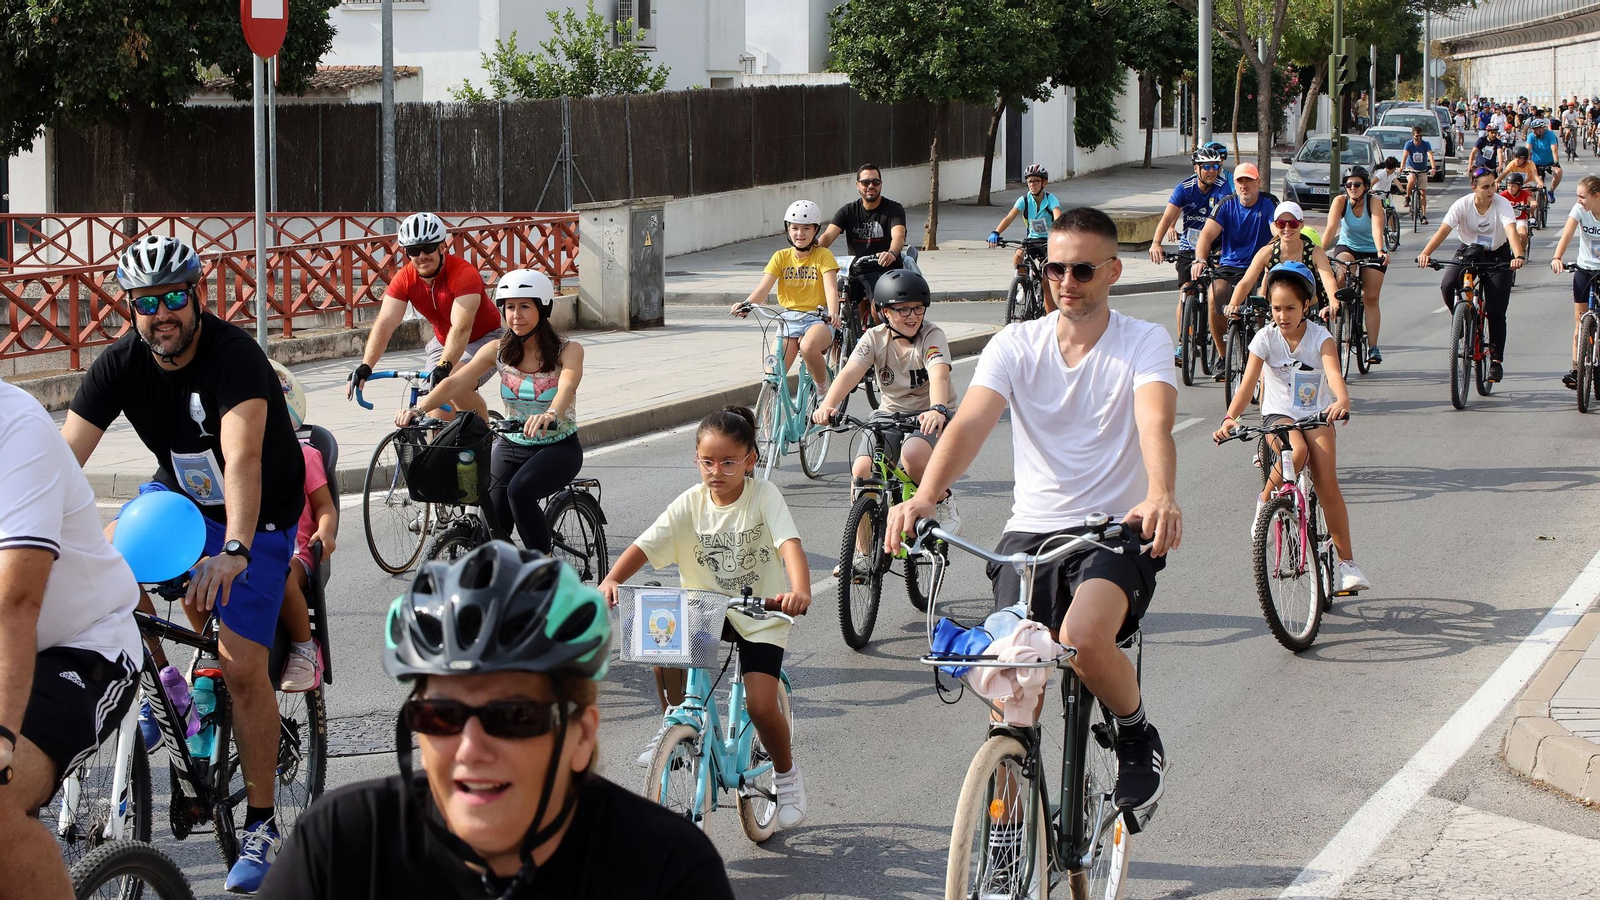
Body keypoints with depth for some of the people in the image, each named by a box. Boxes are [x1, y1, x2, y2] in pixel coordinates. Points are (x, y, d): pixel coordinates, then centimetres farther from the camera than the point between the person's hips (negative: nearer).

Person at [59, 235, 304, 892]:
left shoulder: (235, 356, -29)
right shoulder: (120, 364, -14)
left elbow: (243, 459, -43)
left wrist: (234, 551, -57)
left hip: (258, 517, -5)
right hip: (179, 494, 6)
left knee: (241, 667, -13)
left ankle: (261, 824, 1)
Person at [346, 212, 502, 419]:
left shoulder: (464, 273, -30)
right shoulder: (405, 279, -16)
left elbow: (461, 328, -42)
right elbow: (384, 324, -25)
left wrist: (444, 367, -56)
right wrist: (365, 367, -40)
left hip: (484, 338, -5)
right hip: (444, 342, 5)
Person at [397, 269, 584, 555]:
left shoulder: (568, 350, -10)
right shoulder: (499, 350, -1)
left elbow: (567, 386, -32)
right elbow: (455, 383, -13)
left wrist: (550, 415, -55)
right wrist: (418, 409, -32)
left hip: (558, 448, -4)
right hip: (511, 446, 4)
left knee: (520, 489, -32)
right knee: (494, 524, -13)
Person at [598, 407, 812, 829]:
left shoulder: (764, 496, -14)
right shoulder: (691, 504, -6)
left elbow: (789, 544, -29)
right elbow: (644, 547, -13)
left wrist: (799, 592, -49)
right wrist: (610, 581, -33)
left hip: (759, 615, -3)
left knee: (761, 706, -17)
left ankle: (787, 775, 12)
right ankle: (675, 721, -2)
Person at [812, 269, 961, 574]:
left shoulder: (932, 336, -14)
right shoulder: (875, 338, -6)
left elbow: (939, 375, -34)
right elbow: (850, 372, -22)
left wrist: (937, 409, -56)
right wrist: (828, 404, -43)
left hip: (929, 416, -4)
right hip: (891, 413, 4)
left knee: (912, 454, -37)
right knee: (862, 470, -20)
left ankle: (942, 502, -5)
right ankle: (861, 552, -5)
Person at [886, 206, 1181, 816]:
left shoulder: (1144, 343, -2)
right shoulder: (1017, 344, 3)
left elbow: (1155, 423, -22)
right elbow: (970, 422, -14)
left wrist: (1161, 497, -45)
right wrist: (923, 497, -34)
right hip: (1031, 531, 3)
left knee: (1082, 638, -30)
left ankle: (1137, 735, 0)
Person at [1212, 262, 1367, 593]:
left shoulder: (1321, 337, -12)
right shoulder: (1266, 338, -10)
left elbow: (1333, 373, -30)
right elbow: (1248, 383, -19)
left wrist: (1342, 400, -52)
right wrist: (1230, 418, -36)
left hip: (1316, 415, 0)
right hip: (1278, 414, 0)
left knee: (1327, 484, -15)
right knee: (1297, 451, -35)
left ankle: (1346, 562, -5)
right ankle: (1266, 501, -7)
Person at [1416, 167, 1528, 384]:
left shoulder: (1502, 204, -19)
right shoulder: (1462, 205, -17)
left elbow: (1511, 231, -34)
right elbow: (1443, 230, -28)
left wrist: (1518, 256, -53)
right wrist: (1425, 253, -44)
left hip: (1497, 255, -1)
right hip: (1468, 251, 1)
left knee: (1496, 311, -8)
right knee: (1447, 286, -27)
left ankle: (1496, 360, 6)